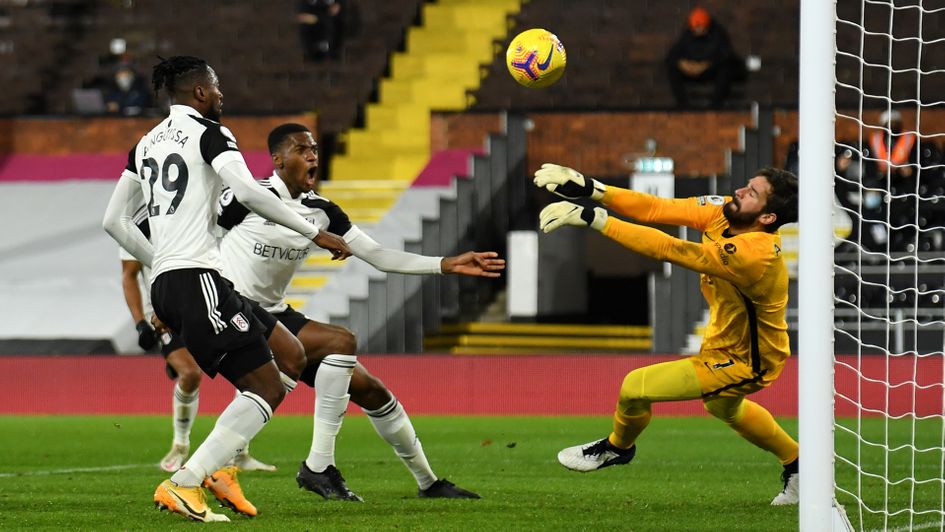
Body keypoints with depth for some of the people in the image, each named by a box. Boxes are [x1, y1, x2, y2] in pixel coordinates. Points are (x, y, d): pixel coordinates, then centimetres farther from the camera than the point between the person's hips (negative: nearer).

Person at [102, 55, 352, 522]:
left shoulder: (146, 144, 20)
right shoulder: (207, 133, -3)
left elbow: (114, 221, 22)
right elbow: (247, 190, -19)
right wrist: (315, 233, -14)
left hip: (164, 286, 9)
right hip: (198, 278, -9)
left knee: (291, 356, 15)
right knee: (267, 387, -8)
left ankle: (218, 466, 6)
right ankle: (183, 485, -16)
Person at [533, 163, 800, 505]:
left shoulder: (753, 254, -38)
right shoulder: (722, 213, -14)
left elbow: (666, 249, -42)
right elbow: (656, 209, -19)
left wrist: (594, 219, -43)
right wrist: (590, 189, -31)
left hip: (743, 362, -9)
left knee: (636, 387, -8)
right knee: (722, 406, 36)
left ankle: (618, 447, 24)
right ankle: (795, 463, 55)